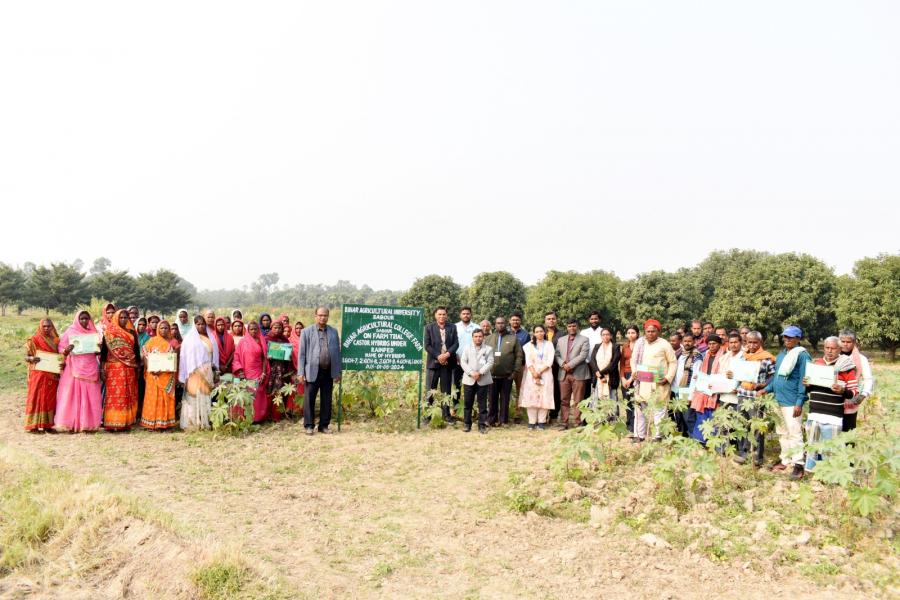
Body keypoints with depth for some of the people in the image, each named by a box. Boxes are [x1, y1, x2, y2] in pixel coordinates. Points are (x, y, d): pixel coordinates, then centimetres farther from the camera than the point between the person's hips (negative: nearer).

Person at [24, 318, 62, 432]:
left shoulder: (55, 340, 11)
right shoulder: (34, 340, 0)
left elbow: (60, 356, 15)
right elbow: (26, 357, -1)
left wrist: (63, 363, -6)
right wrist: (32, 358, -23)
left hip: (52, 375, 4)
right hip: (38, 375, -4)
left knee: (50, 399, 4)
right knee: (37, 397, -4)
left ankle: (47, 424, 10)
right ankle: (34, 424, -2)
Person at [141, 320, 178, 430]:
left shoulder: (172, 343, 9)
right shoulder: (152, 341, 2)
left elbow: (176, 359, 10)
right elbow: (145, 356, -2)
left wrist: (172, 369, -8)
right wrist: (151, 369, -15)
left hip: (168, 375, 2)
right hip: (154, 375, -2)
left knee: (167, 398, 3)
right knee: (153, 398, -1)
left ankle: (165, 422, 8)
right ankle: (152, 423, 4)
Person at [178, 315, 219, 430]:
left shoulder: (209, 338, 14)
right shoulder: (190, 338, 2)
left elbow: (214, 353, 14)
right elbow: (186, 356, -2)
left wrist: (215, 371, 7)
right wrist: (189, 373, -10)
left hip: (208, 371, 4)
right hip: (195, 372, -4)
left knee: (206, 395, 2)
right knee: (195, 395, -6)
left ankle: (205, 421, 5)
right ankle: (193, 423, -4)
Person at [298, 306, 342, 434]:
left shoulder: (334, 332, 9)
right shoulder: (307, 332, 3)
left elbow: (337, 352, 10)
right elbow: (302, 353, 1)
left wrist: (338, 372, 6)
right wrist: (301, 372, -5)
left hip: (329, 372, 2)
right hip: (313, 371, -2)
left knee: (327, 400, 7)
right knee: (309, 399, 0)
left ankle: (324, 425, 17)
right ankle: (309, 426, 11)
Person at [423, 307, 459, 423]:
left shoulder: (452, 328, 9)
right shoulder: (429, 327, 2)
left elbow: (456, 343, 2)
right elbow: (427, 345, -4)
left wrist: (447, 354, -14)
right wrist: (438, 356, -14)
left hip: (447, 363, 2)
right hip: (434, 362, -2)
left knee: (446, 390, 8)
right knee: (431, 390, 0)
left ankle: (446, 414, 13)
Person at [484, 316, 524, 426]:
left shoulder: (513, 338, 4)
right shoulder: (489, 338, 10)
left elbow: (519, 356, 1)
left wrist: (515, 370, -6)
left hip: (507, 375, -1)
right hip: (491, 375, 1)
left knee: (505, 399, 4)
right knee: (492, 398, 7)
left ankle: (503, 420, 13)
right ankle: (492, 420, 15)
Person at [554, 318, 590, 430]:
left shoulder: (584, 340, 4)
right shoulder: (561, 340, 18)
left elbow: (583, 355, -8)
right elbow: (557, 355, 12)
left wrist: (570, 365, -13)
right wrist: (563, 364, -8)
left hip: (578, 374, -4)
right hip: (563, 374, 4)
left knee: (578, 401, -1)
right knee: (564, 400, 5)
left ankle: (578, 423, 3)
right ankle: (563, 422, 10)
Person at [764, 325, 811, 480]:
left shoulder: (802, 355, -10)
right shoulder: (781, 355, 16)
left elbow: (803, 380, -14)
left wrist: (799, 402, -17)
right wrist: (767, 389, 11)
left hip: (792, 402, -8)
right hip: (779, 400, 8)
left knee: (794, 433, -5)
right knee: (782, 433, 15)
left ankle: (798, 464, 2)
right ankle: (785, 459, 26)